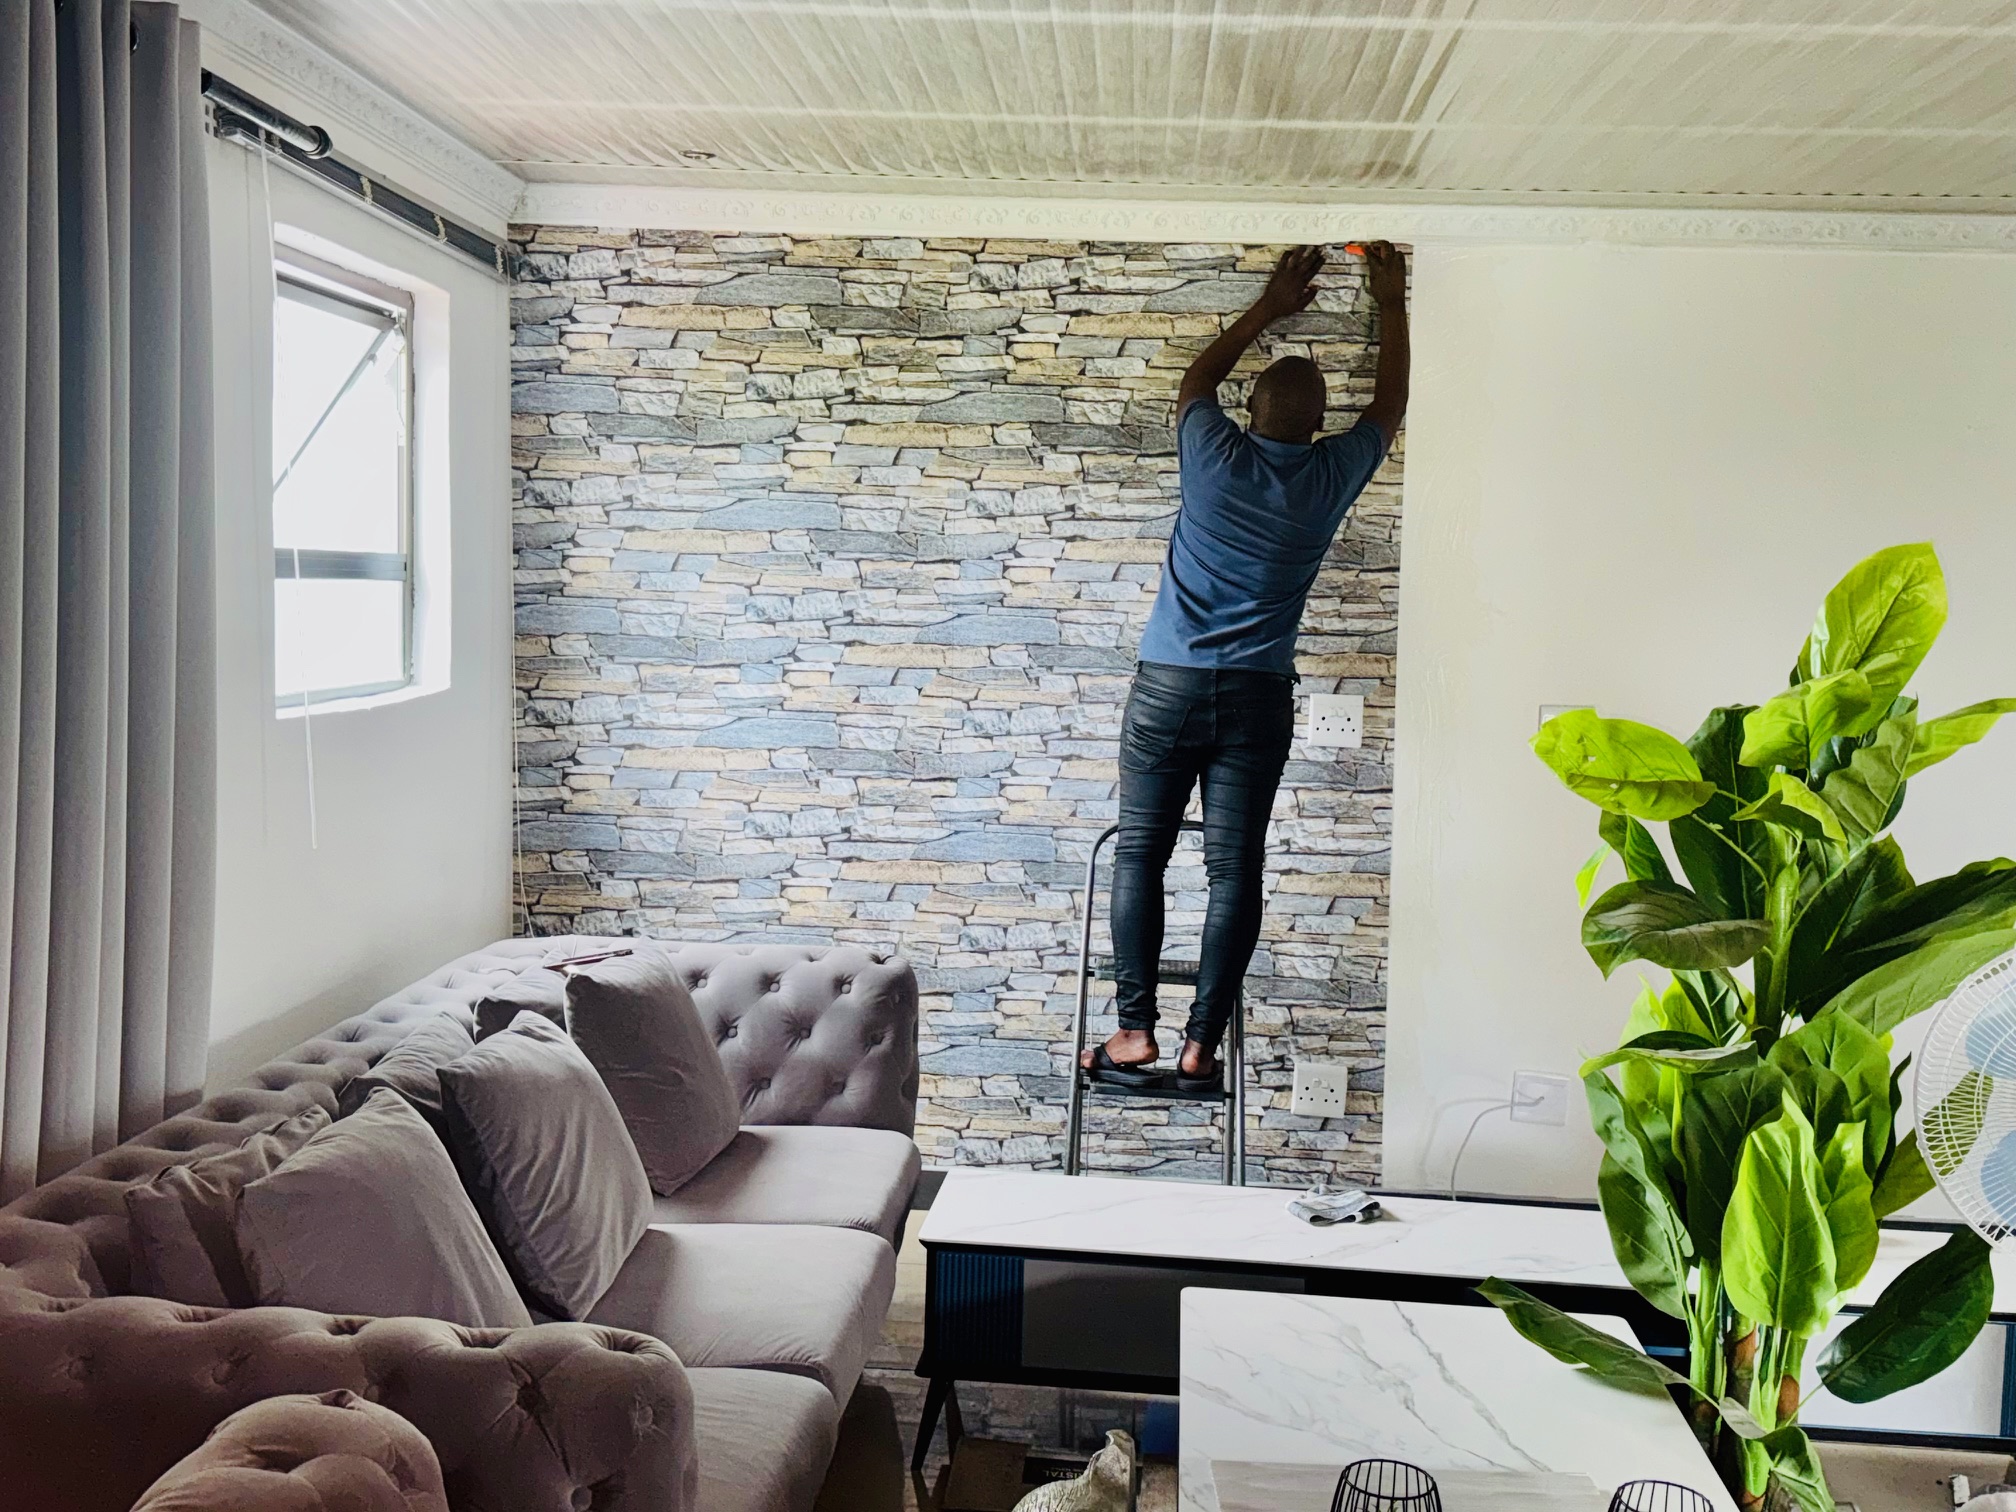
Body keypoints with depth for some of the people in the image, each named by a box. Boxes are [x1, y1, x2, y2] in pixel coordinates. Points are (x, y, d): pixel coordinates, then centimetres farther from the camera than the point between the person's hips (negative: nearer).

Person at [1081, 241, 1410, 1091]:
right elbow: (1389, 405, 21)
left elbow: (1196, 381, 23)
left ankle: (1135, 1035, 3)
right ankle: (1200, 1045, 3)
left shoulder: (1213, 454, -1)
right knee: (1235, 870, 4)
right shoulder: (1331, 477, 1)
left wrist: (1268, 309, 30)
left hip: (1168, 685, 0)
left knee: (1138, 854, 6)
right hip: (1256, 696, 1)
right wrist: (1391, 305, 32)